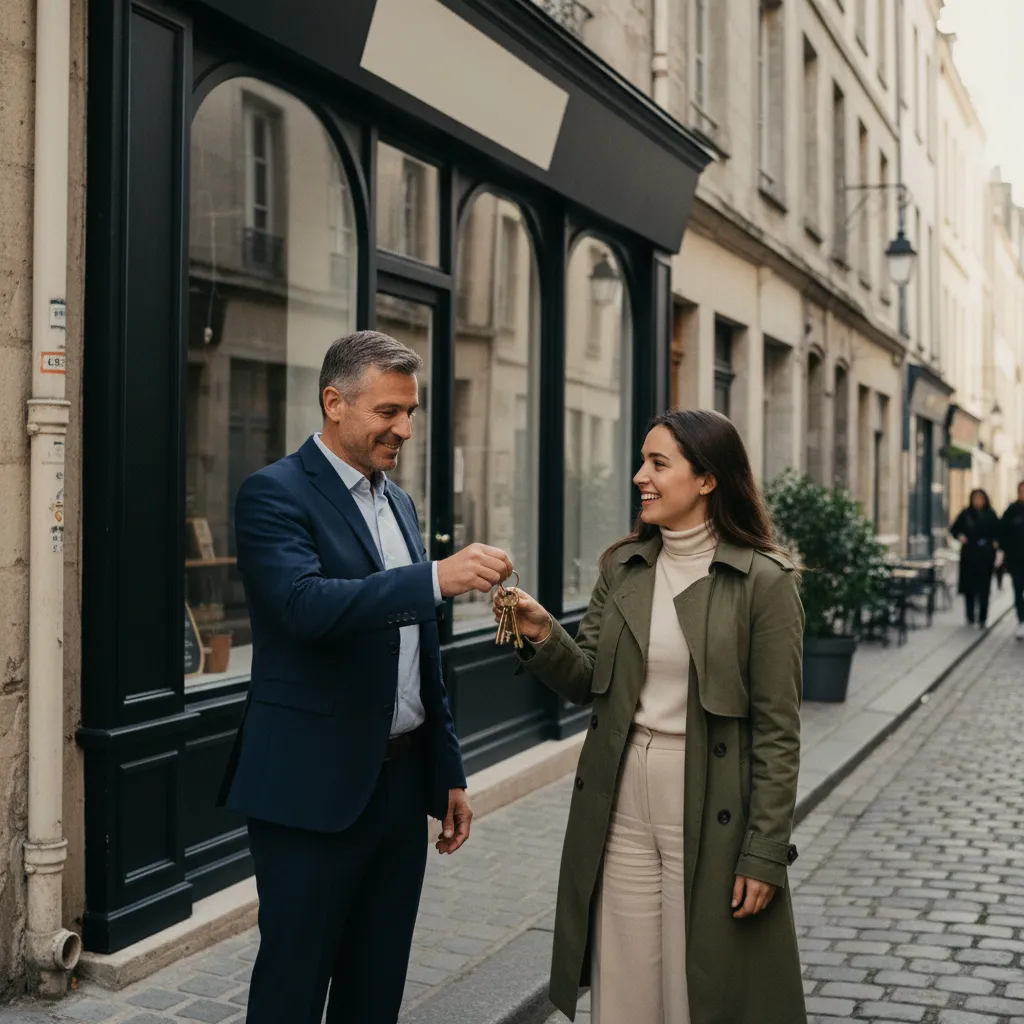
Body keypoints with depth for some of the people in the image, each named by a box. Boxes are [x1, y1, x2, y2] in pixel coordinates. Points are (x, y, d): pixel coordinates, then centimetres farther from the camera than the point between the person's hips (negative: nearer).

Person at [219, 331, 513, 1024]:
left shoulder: (399, 503, 14)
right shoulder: (275, 494, -9)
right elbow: (306, 603, -28)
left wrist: (450, 771, 18)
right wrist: (436, 578, -37)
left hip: (403, 782, 7)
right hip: (315, 789, -7)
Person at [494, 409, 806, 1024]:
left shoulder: (764, 581, -10)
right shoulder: (623, 568, 6)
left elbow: (778, 732, -9)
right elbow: (587, 683, 5)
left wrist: (764, 855, -11)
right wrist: (544, 635, -14)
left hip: (710, 818, -4)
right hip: (622, 811, 4)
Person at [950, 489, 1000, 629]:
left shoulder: (990, 515, 1)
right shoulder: (965, 514, 4)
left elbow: (998, 532, 4)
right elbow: (954, 529, 11)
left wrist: (995, 542, -13)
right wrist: (959, 536, -8)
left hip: (985, 556, -1)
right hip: (969, 554, 2)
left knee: (983, 587, -3)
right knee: (969, 587, 4)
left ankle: (982, 618, 1)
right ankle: (971, 617, 16)